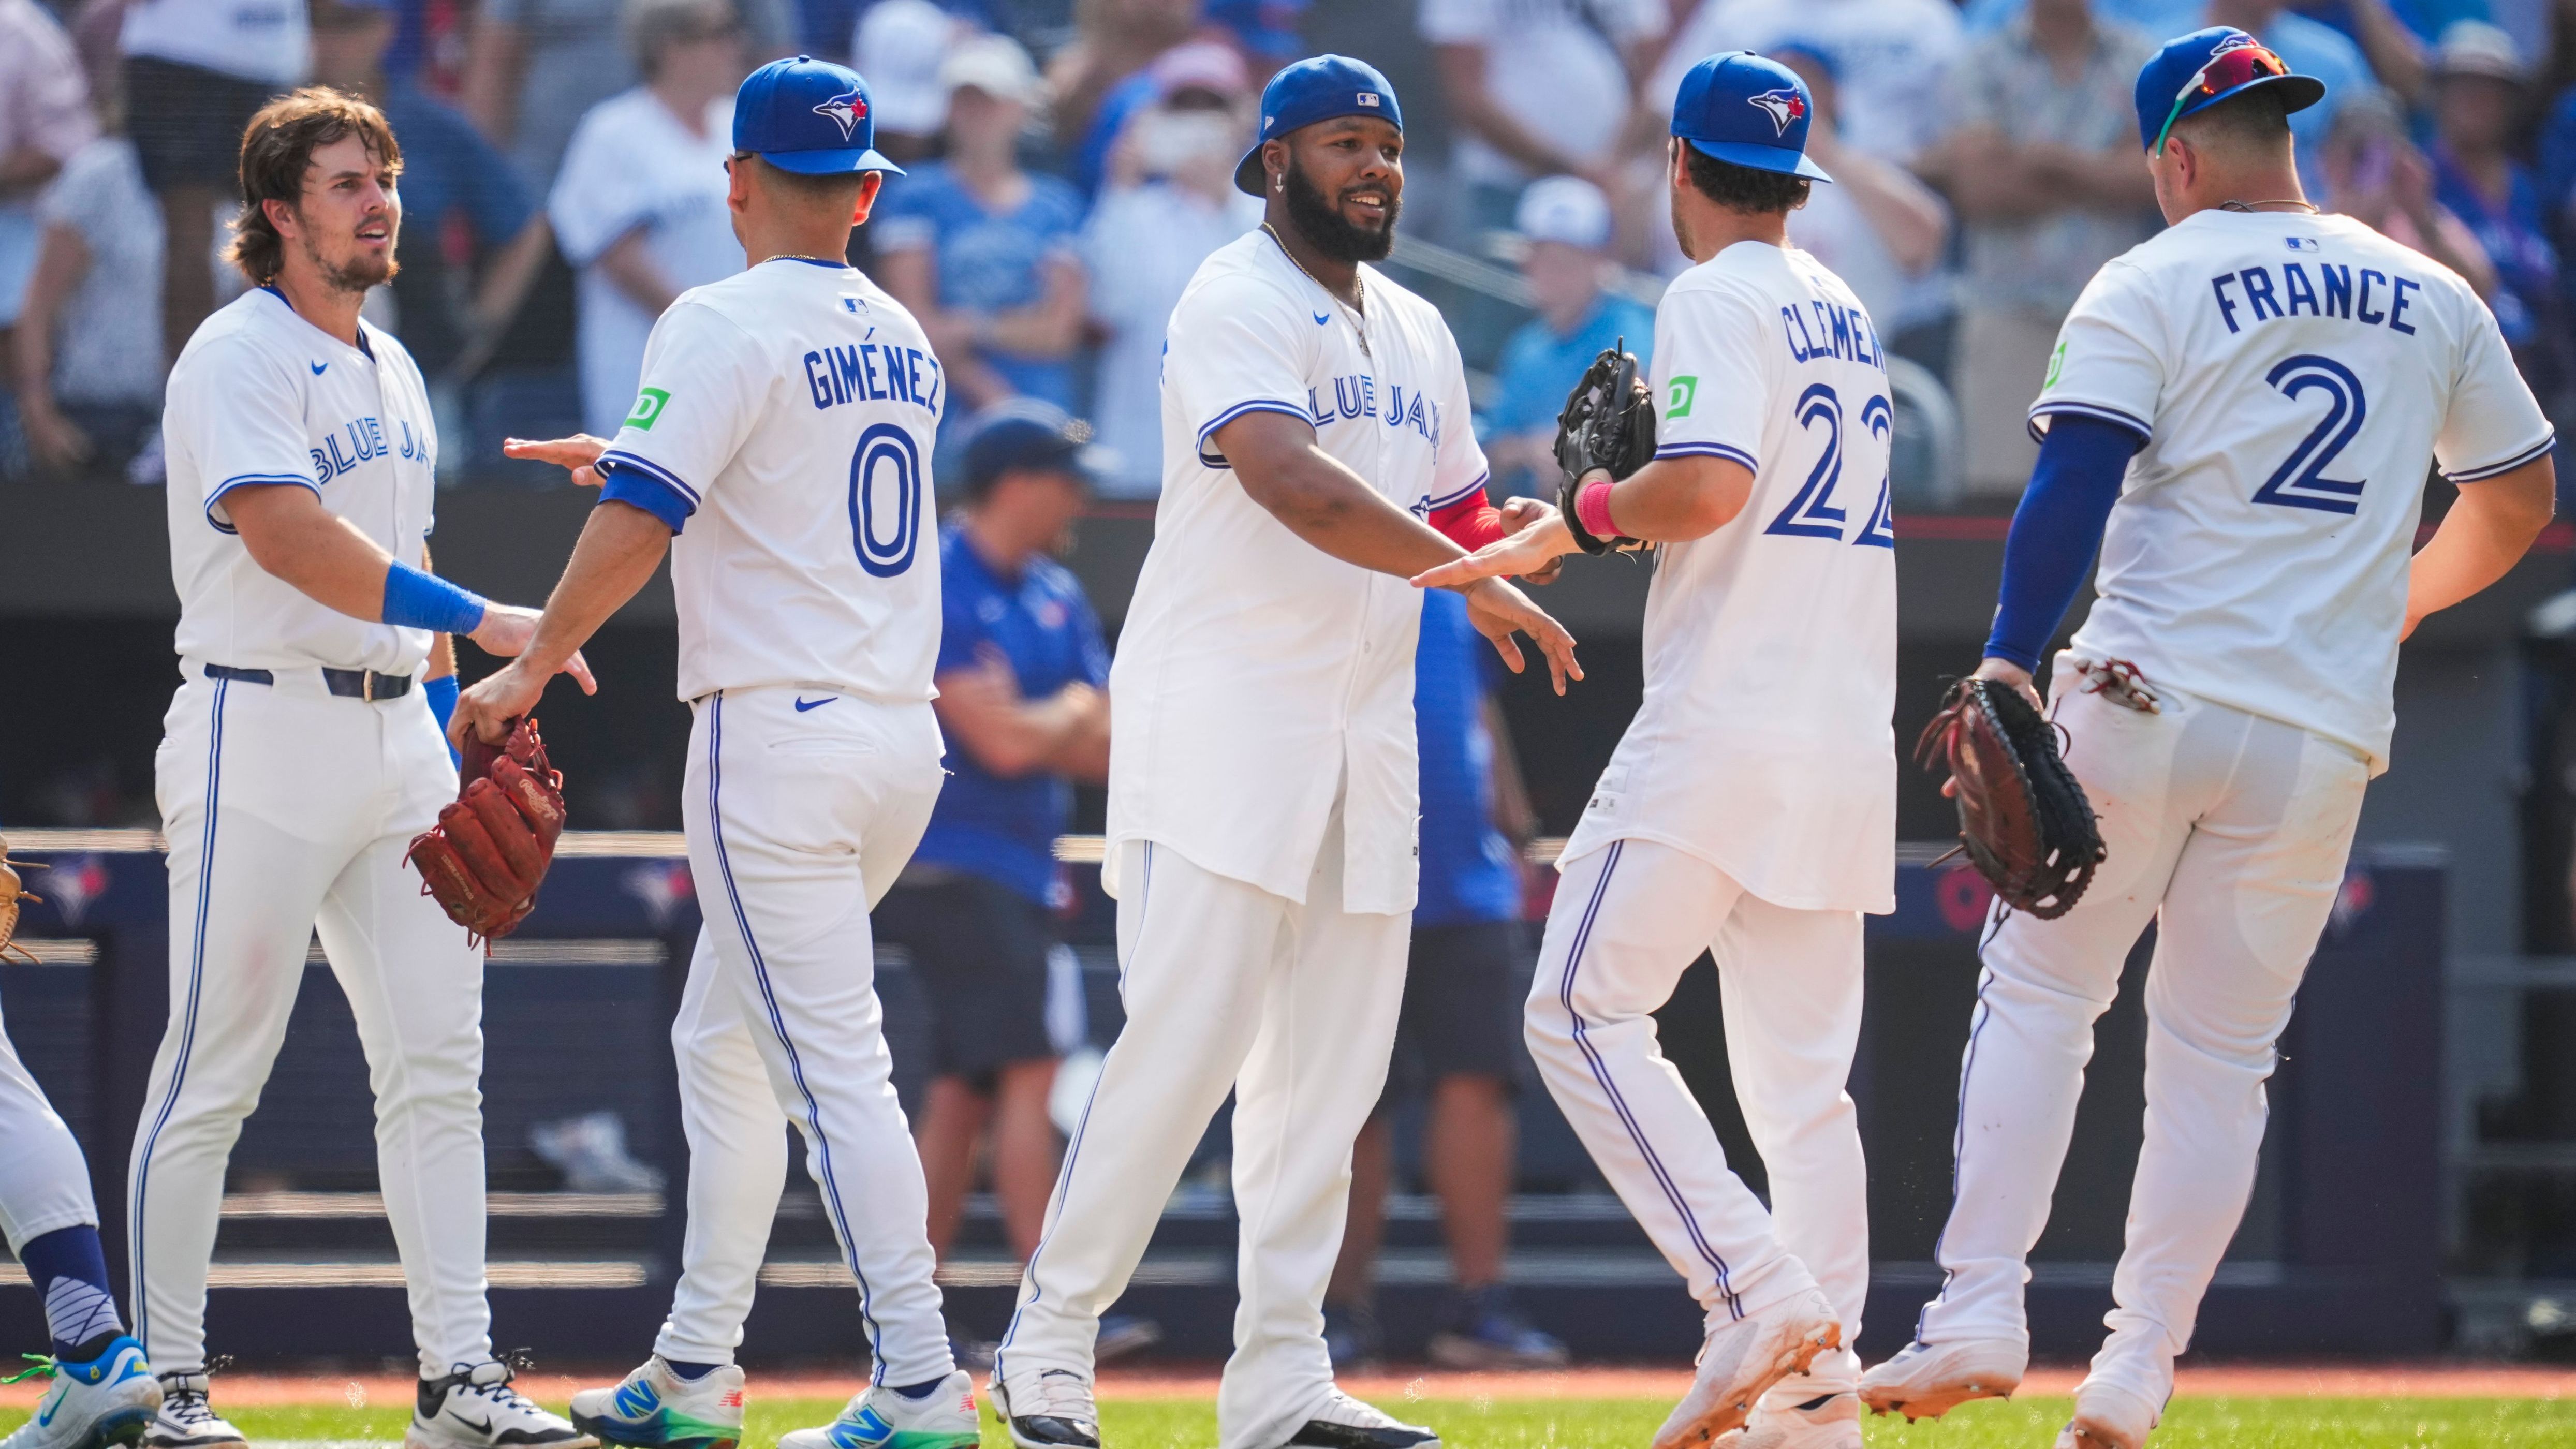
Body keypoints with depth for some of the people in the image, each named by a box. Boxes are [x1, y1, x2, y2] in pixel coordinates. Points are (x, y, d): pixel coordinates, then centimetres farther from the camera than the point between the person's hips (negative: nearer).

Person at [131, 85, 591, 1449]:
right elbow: (288, 539, -25)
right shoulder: (240, 356, -10)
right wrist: (478, 619, -30)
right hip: (263, 734, -8)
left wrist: (443, 747, 16)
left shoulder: (389, 369, 18)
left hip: (394, 736, 8)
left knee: (437, 1063, 3)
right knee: (213, 1071, -4)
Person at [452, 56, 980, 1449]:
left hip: (779, 735, -8)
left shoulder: (725, 325, -10)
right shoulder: (903, 341, 14)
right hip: (902, 738, 8)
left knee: (832, 1068, -9)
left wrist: (528, 670, -10)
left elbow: (638, 524, -18)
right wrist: (636, 454, 37)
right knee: (723, 1041, 18)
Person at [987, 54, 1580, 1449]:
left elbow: (1457, 511, 22)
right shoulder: (1236, 306, -9)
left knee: (1328, 1066, 5)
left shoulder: (1416, 335, 18)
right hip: (1222, 719, -8)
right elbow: (1295, 486, -25)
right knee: (1186, 1036, -13)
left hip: (1363, 733, 8)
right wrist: (1475, 577, -28)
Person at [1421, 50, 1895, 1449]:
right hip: (1846, 742, 8)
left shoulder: (1715, 299, -8)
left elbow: (1709, 486, -23)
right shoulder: (1846, 315, 19)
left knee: (1583, 1008, -6)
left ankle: (1756, 1290, -18)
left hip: (1726, 728, -8)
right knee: (1799, 1069, 8)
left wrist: (1592, 509, -4)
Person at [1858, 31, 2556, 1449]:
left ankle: (1980, 1309, -5)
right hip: (2322, 735, 3)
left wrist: (2008, 664, -22)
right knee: (2220, 1056, 7)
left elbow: (2076, 481, -14)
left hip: (2148, 701, -3)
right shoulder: (2432, 299, 12)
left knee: (2038, 992, 6)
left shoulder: (2149, 288, -1)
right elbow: (2518, 499, 22)